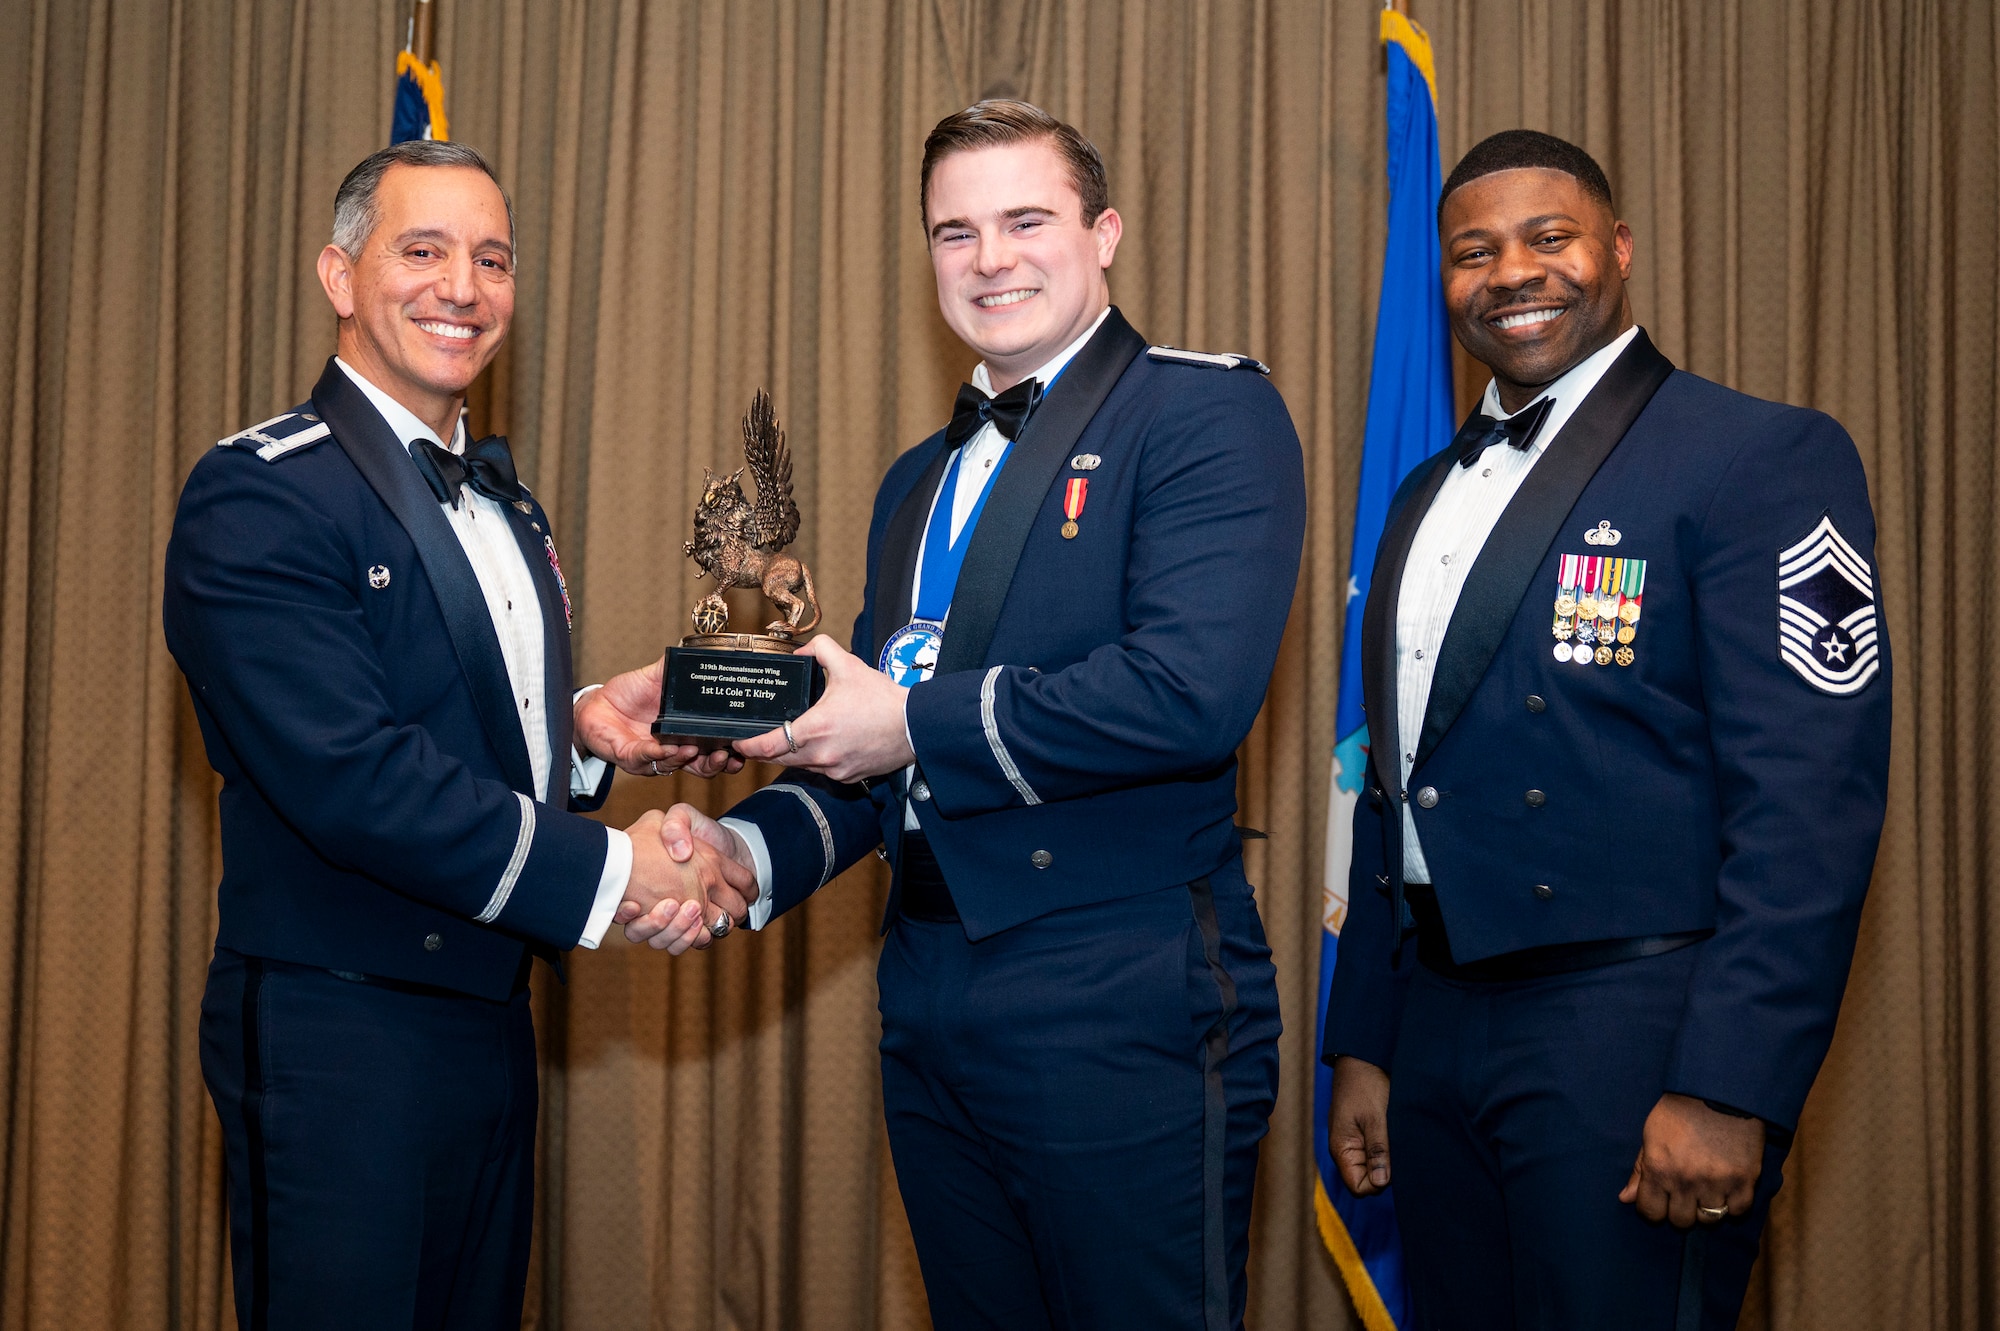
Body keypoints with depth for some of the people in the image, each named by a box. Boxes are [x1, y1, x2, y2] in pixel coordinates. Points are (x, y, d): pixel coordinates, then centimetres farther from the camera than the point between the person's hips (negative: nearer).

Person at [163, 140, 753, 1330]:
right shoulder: (260, 496, -14)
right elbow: (346, 774, -23)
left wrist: (584, 726, -1)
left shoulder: (505, 501, 15)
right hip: (336, 1035, -8)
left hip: (490, 1018, 8)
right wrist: (604, 872, -22)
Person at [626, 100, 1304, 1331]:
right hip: (930, 1004, 7)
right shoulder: (920, 480, 18)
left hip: (1122, 1015, -7)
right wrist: (751, 851, -2)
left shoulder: (1210, 415, -7)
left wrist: (913, 721, -14)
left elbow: (1195, 687, -22)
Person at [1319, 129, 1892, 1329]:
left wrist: (1728, 1089, -21)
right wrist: (1363, 1043, 15)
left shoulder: (1763, 456, -8)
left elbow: (1810, 800, -16)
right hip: (1438, 1031, 7)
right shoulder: (1429, 496, 15)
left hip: (1632, 1037, -7)